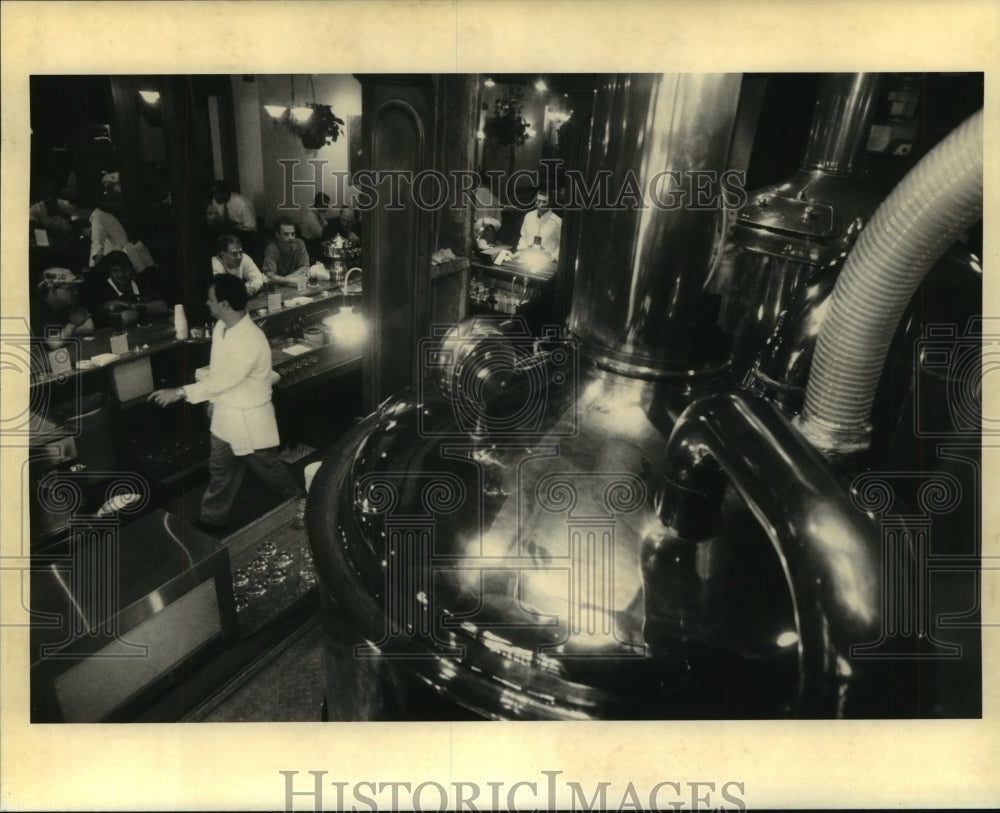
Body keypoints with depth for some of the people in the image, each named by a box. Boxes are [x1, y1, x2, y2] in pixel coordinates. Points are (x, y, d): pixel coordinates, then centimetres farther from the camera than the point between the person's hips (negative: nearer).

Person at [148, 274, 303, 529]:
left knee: (268, 467, 11)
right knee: (220, 469, 19)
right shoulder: (221, 327, -1)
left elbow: (224, 380, -30)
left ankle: (302, 504, 34)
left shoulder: (250, 340, -30)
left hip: (250, 418, -8)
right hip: (224, 414, 8)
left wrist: (180, 392, -27)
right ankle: (212, 518, 35)